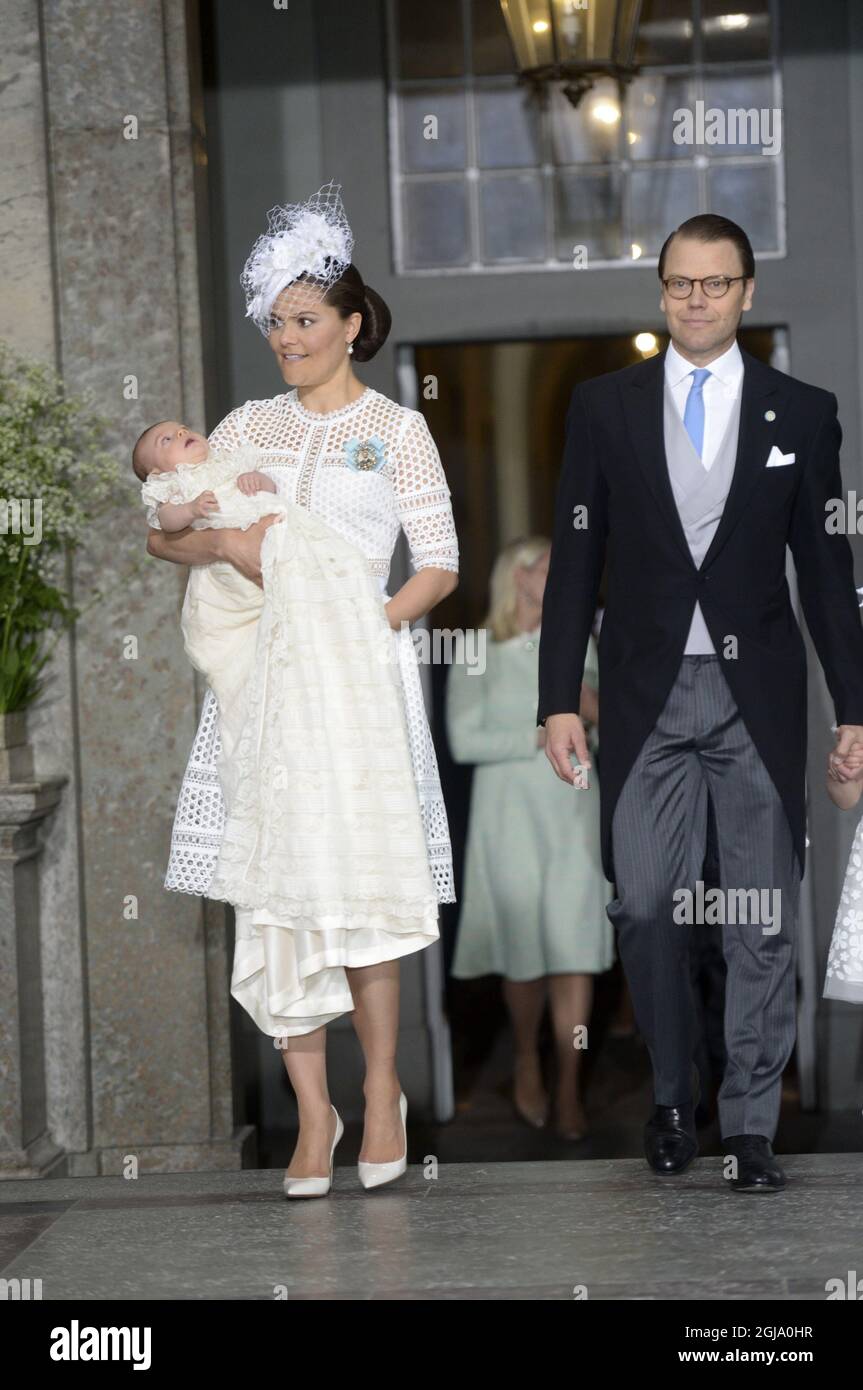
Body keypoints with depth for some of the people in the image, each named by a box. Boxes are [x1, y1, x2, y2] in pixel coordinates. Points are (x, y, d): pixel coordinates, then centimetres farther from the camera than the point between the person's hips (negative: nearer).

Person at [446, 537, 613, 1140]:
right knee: (524, 953, 3)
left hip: (575, 813, 2)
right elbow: (464, 741, -8)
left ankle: (569, 1089, -2)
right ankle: (527, 1063, 27)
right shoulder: (477, 656, 2)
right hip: (511, 814, -2)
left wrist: (595, 711, -8)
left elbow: (610, 732, 14)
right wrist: (541, 735, -13)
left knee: (576, 951, -6)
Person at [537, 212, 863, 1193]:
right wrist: (559, 699, 0)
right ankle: (671, 1097, 18)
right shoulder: (604, 406, 6)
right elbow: (574, 560, 6)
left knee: (762, 919, 1)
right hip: (647, 691, 0)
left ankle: (749, 1123, 10)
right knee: (645, 905, -2)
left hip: (758, 690, 0)